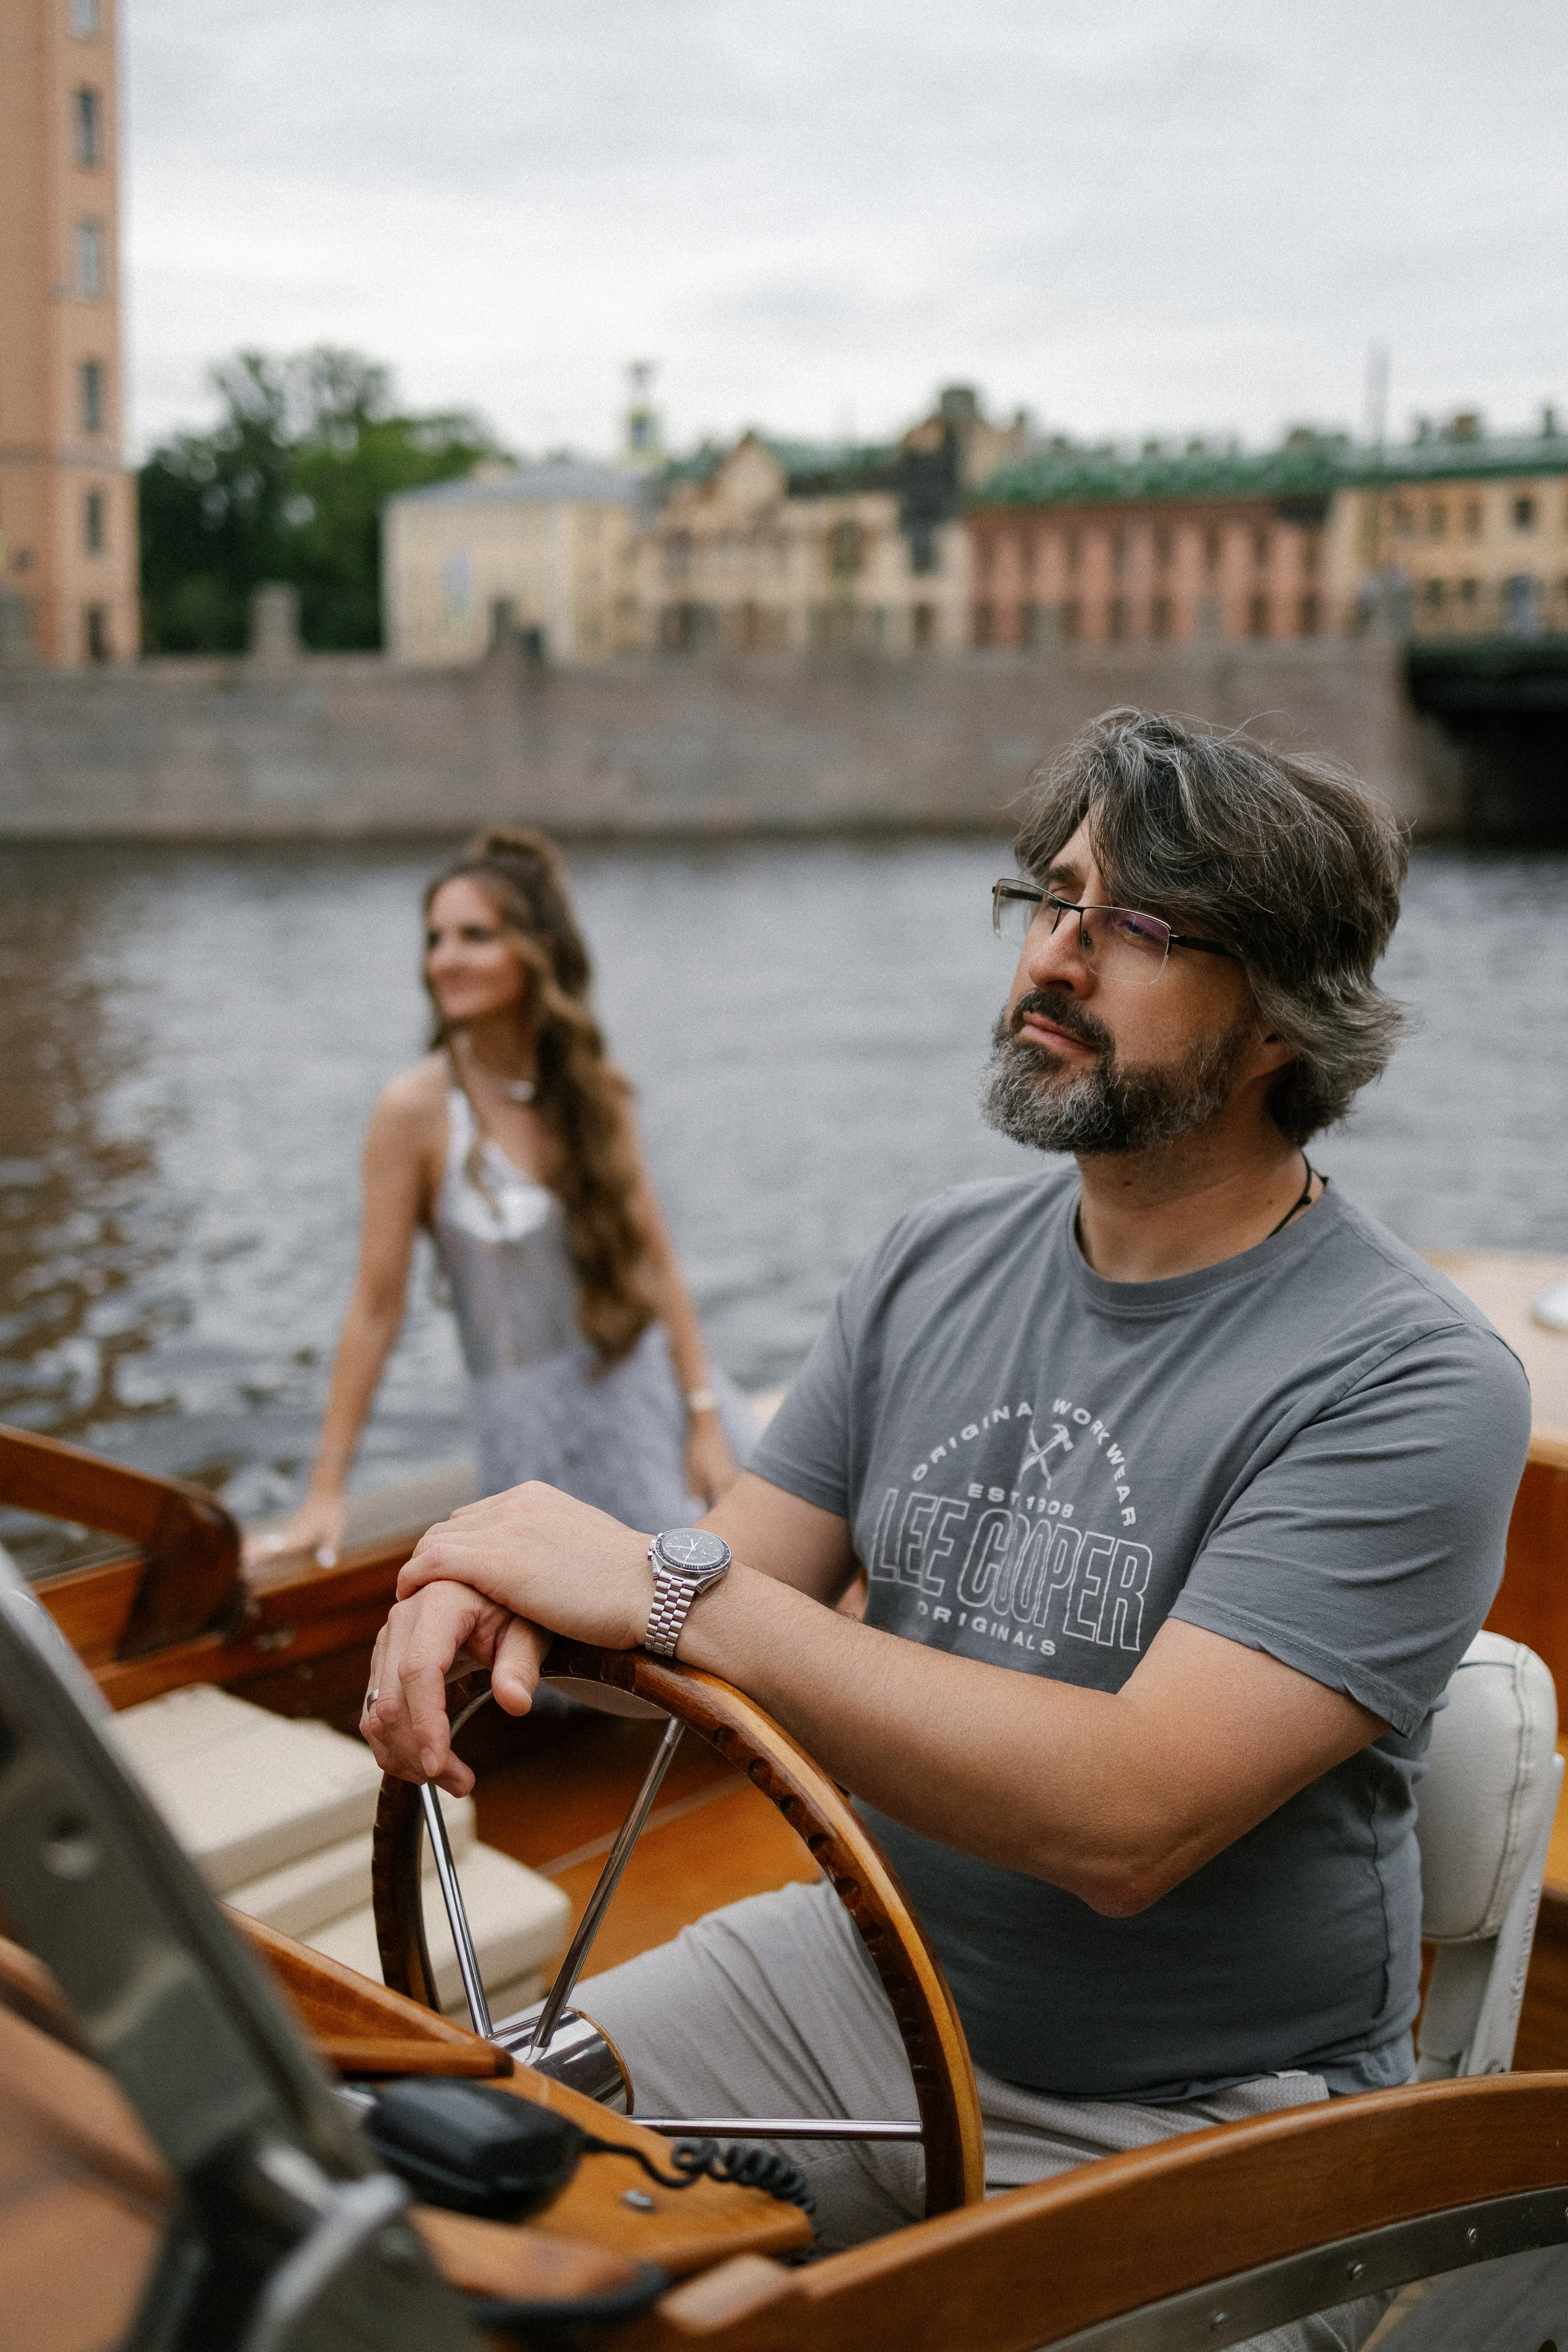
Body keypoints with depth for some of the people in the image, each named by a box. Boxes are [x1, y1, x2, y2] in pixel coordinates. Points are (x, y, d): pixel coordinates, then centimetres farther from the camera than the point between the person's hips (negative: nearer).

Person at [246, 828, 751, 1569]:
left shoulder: (596, 1091, 0)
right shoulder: (417, 1109, -13)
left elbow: (656, 1262, 3)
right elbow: (376, 1307, -11)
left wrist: (705, 1419, -3)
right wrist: (327, 1492, -9)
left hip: (653, 1380, 4)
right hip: (540, 1422, -4)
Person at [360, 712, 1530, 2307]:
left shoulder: (1409, 1384, -20)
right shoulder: (938, 1263, 2)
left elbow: (1129, 1819, -30)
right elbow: (730, 1594, 2)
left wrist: (666, 1591, -29)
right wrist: (502, 1599, -21)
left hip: (1189, 2123, -5)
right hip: (868, 1968, 5)